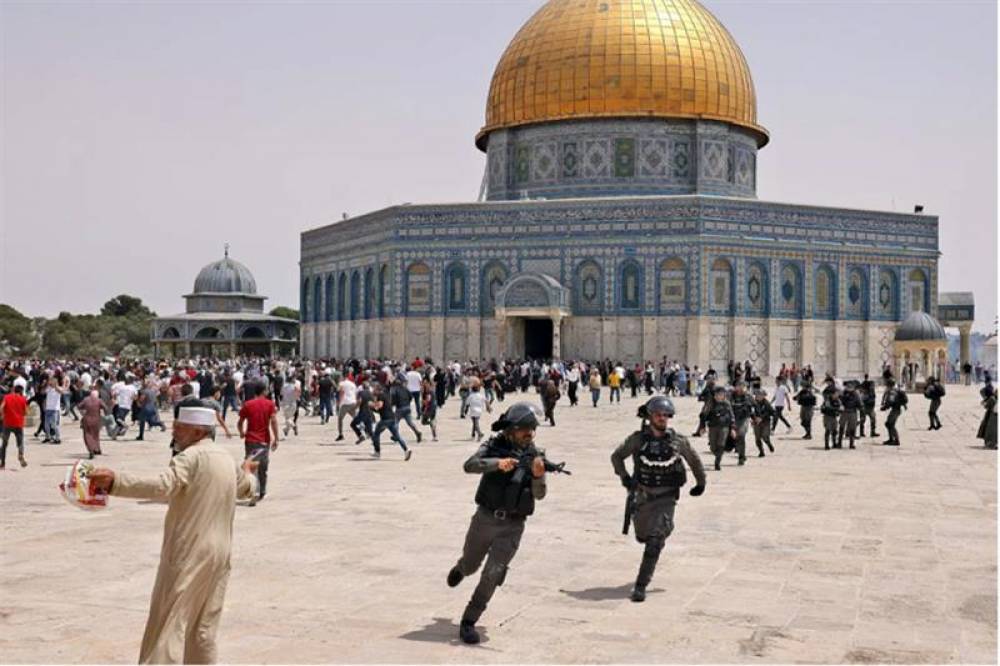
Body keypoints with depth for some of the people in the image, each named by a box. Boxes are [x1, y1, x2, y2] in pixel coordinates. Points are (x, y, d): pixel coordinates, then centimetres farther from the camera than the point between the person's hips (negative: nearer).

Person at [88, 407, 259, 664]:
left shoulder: (191, 457, -13)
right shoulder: (227, 459, 12)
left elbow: (163, 486, -31)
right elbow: (247, 489, 30)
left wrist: (115, 480, -40)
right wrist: (247, 472, 54)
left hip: (187, 553, -7)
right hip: (218, 554, 8)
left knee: (169, 623, -5)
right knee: (204, 628, 15)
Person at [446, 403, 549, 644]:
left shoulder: (535, 455, -4)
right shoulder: (495, 446, -6)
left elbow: (539, 494, -14)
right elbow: (469, 465, -22)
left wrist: (538, 476, -35)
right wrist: (497, 463, -38)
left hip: (512, 526, 0)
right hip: (485, 518, 1)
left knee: (492, 575, -10)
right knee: (470, 566, 21)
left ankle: (469, 622, 4)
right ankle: (459, 568, 58)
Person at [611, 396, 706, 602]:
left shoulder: (678, 441, -7)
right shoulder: (638, 439, -8)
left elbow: (694, 461, 10)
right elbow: (616, 456, 6)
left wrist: (701, 483, 19)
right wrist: (624, 477, -6)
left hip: (666, 498, -2)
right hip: (643, 496, 2)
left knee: (654, 542, -13)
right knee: (642, 536, 17)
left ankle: (641, 586, -7)